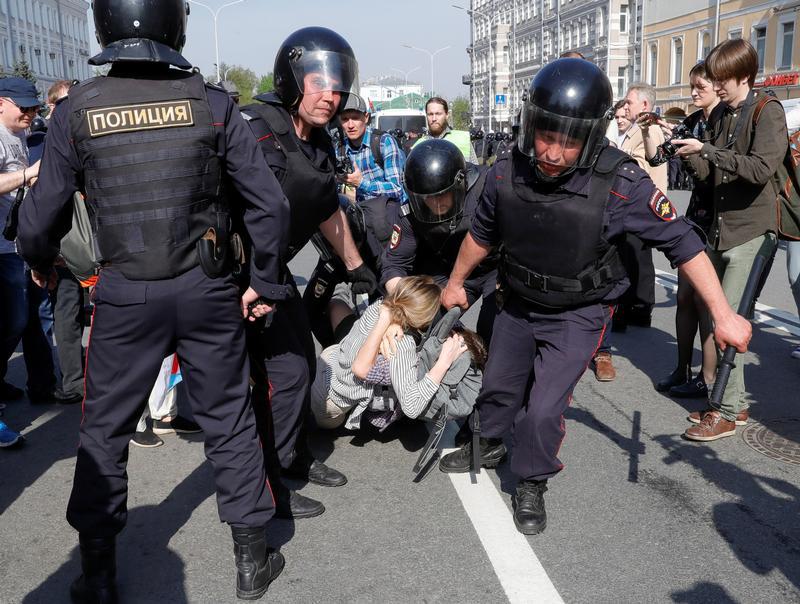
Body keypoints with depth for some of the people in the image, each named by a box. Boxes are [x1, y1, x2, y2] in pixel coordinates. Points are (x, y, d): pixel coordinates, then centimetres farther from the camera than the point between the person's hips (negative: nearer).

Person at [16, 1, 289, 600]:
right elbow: (270, 203, -8)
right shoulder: (211, 103, -6)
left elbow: (40, 219, -1)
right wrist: (265, 282, 5)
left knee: (104, 430, 16)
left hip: (125, 296, 0)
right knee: (229, 421, 13)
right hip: (207, 290, 0)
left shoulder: (77, 110, -5)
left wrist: (42, 266, 20)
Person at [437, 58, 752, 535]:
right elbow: (482, 235, 0)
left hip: (578, 314, -4)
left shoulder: (620, 184, -31)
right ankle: (490, 446, 52)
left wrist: (724, 314, -21)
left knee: (544, 410, -9)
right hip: (519, 301, 4)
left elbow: (683, 242, -21)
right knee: (499, 385, 21)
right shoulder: (507, 173, -19)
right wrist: (455, 282, 14)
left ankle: (532, 485, 20)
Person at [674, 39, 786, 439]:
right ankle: (734, 401, 20)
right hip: (720, 231, 8)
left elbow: (761, 168, -23)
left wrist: (707, 150, -21)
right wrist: (690, 153, -4)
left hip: (751, 234, -8)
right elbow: (714, 175, 12)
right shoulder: (725, 116, 14)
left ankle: (727, 413, 1)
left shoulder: (767, 112, -8)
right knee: (711, 317, 8)